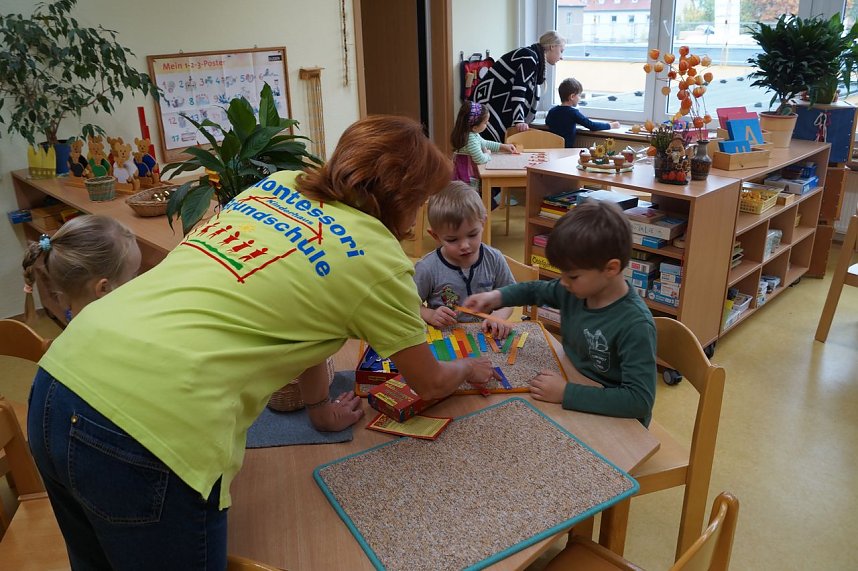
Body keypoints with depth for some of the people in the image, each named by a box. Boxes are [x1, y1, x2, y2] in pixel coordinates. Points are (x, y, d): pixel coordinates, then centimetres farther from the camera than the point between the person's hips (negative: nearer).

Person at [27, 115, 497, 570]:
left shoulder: (278, 183, 15)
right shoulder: (378, 256, -2)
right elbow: (429, 384, 12)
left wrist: (321, 408, 35)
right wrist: (468, 368, 35)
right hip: (152, 429, -7)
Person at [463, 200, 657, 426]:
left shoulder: (635, 325, -27)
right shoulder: (577, 290, -6)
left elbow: (640, 400, -30)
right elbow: (537, 290, 15)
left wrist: (566, 393, -30)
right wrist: (496, 297, -1)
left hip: (612, 419, -6)